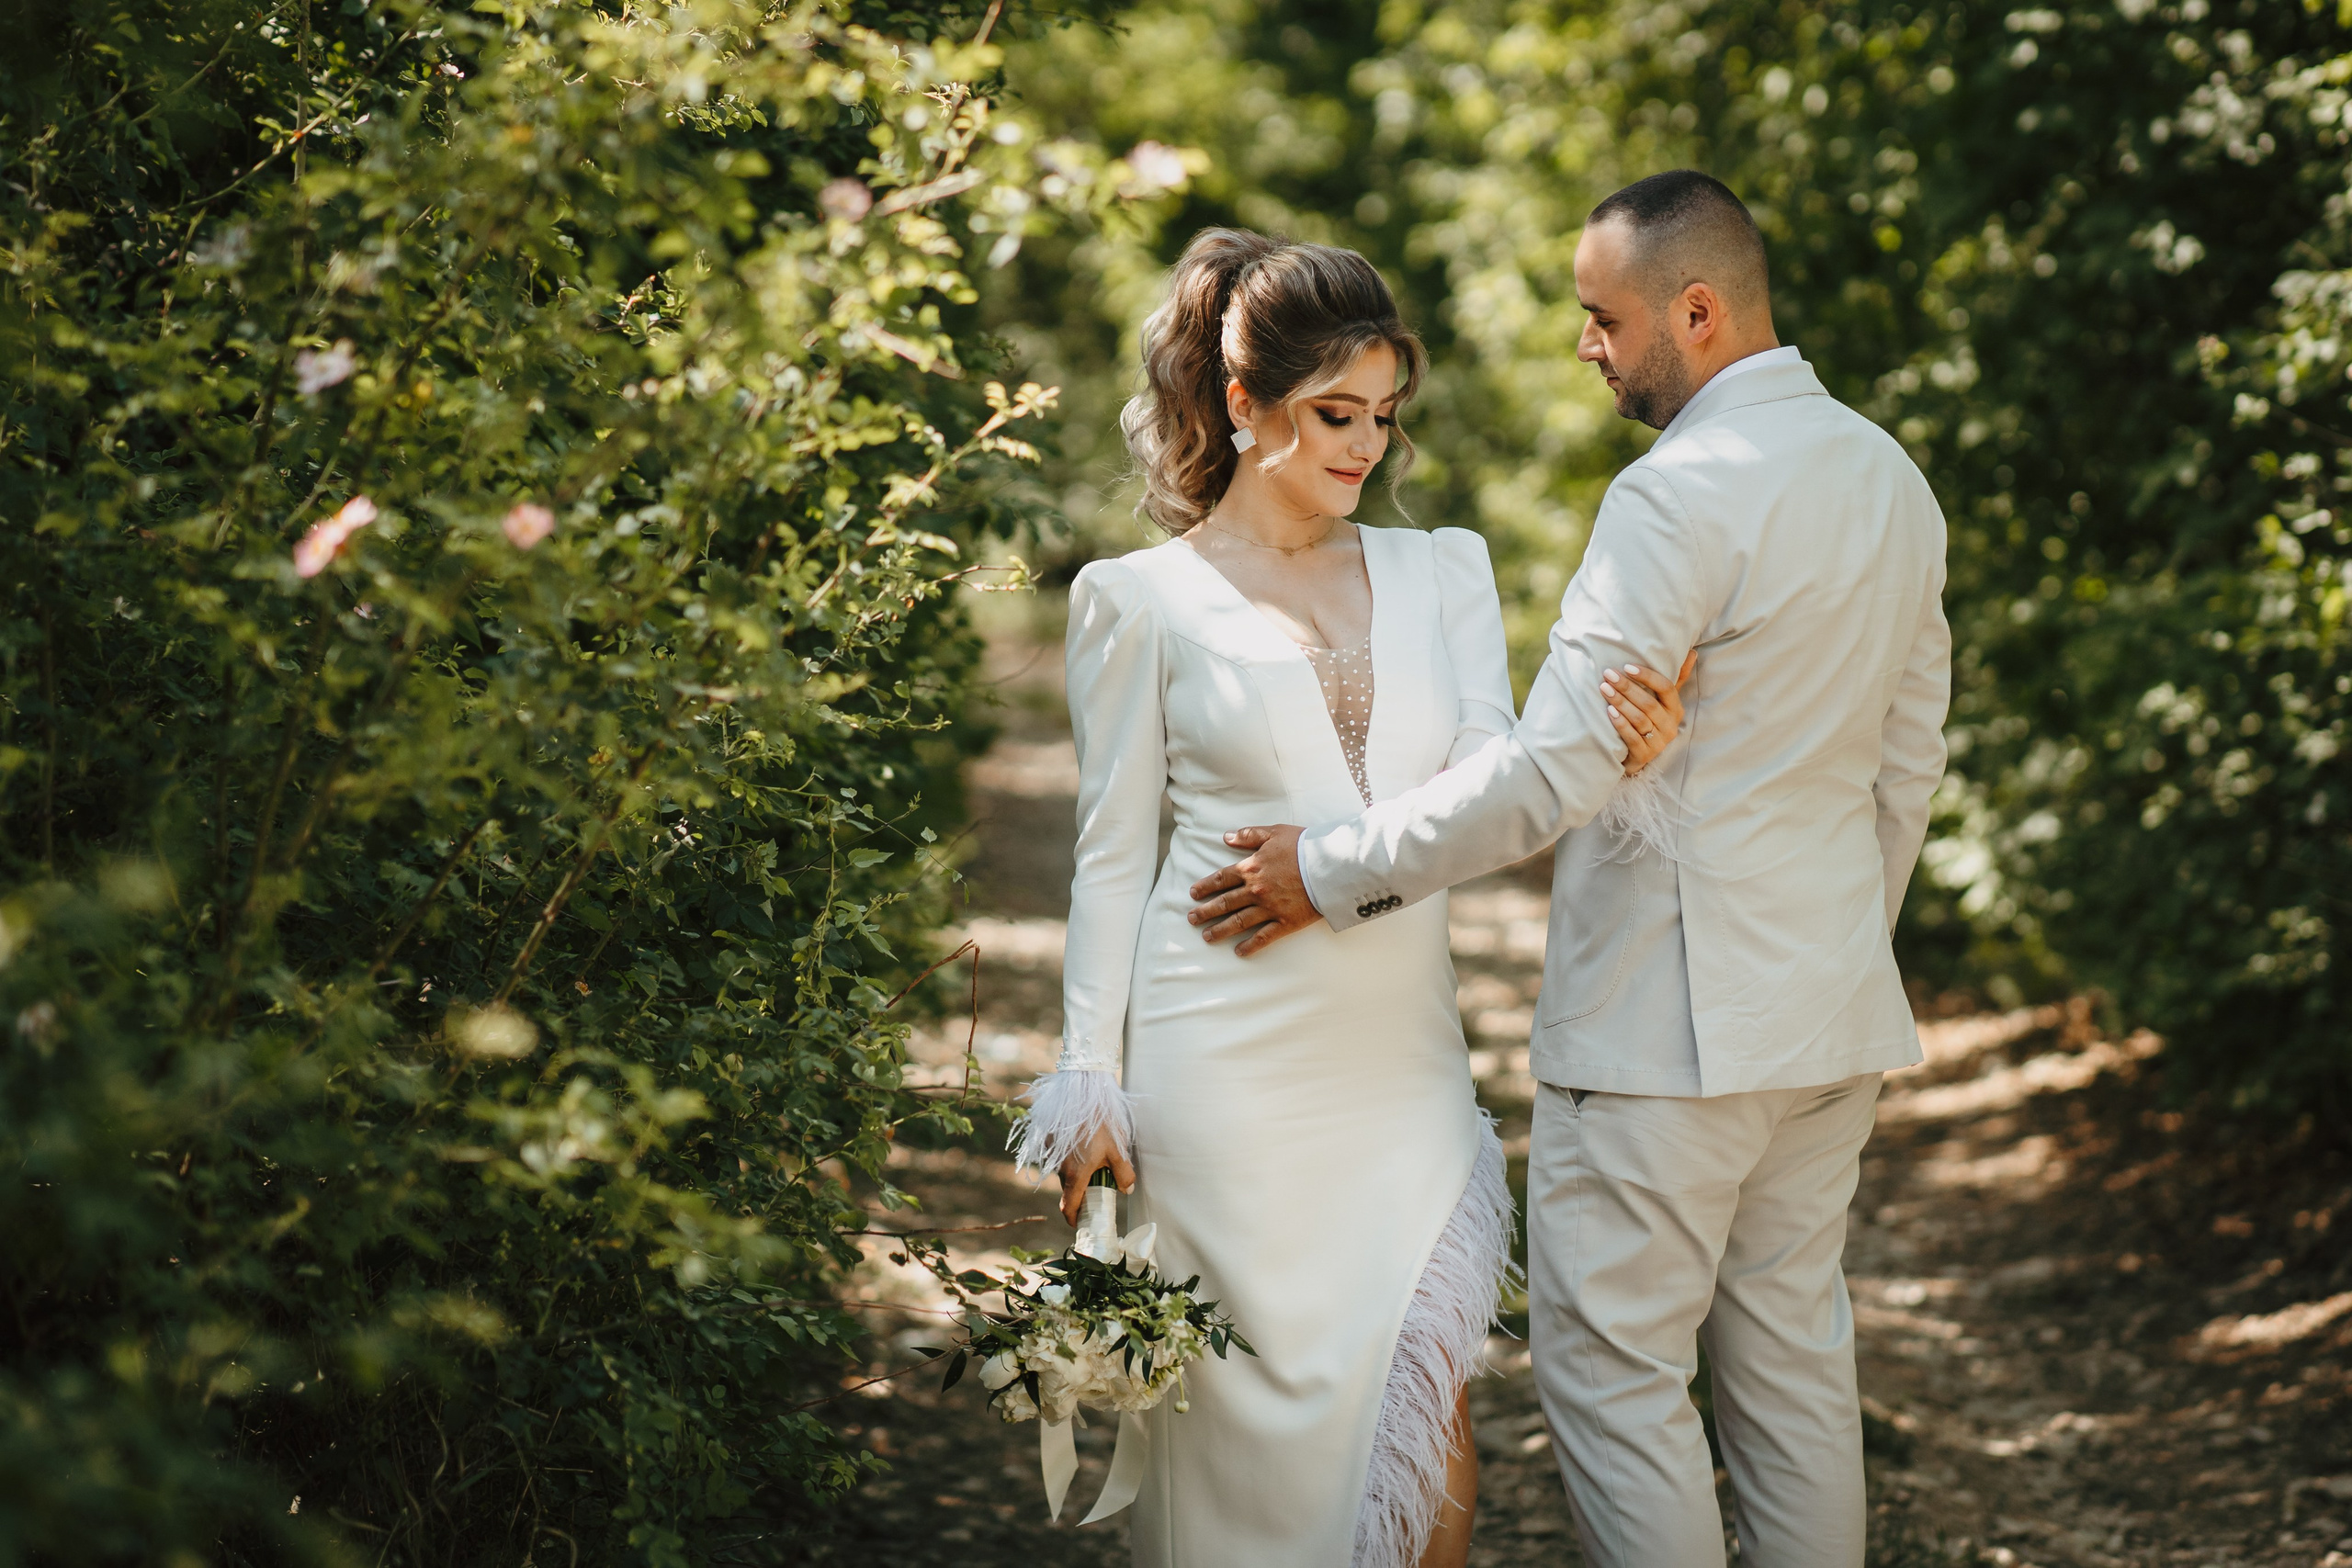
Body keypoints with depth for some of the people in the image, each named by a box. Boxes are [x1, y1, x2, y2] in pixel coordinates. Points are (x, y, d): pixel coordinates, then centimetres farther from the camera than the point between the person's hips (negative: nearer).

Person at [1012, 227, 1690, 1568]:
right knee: (1253, 1401, 2)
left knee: (1428, 1393, -7)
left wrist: (1614, 753, -21)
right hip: (1228, 1056, -2)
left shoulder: (1443, 572, 11)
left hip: (1401, 1051, 3)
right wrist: (1092, 1081, -1)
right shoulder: (1145, 600, 2)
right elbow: (1113, 854, 4)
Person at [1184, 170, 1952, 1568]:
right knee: (1794, 1356, 15)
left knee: (1613, 1370, 1)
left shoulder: (1680, 495, -19)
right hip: (1836, 1023, 9)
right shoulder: (1890, 476, 10)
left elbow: (1555, 773, -23)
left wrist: (1328, 874, -15)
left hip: (1668, 1020, -9)